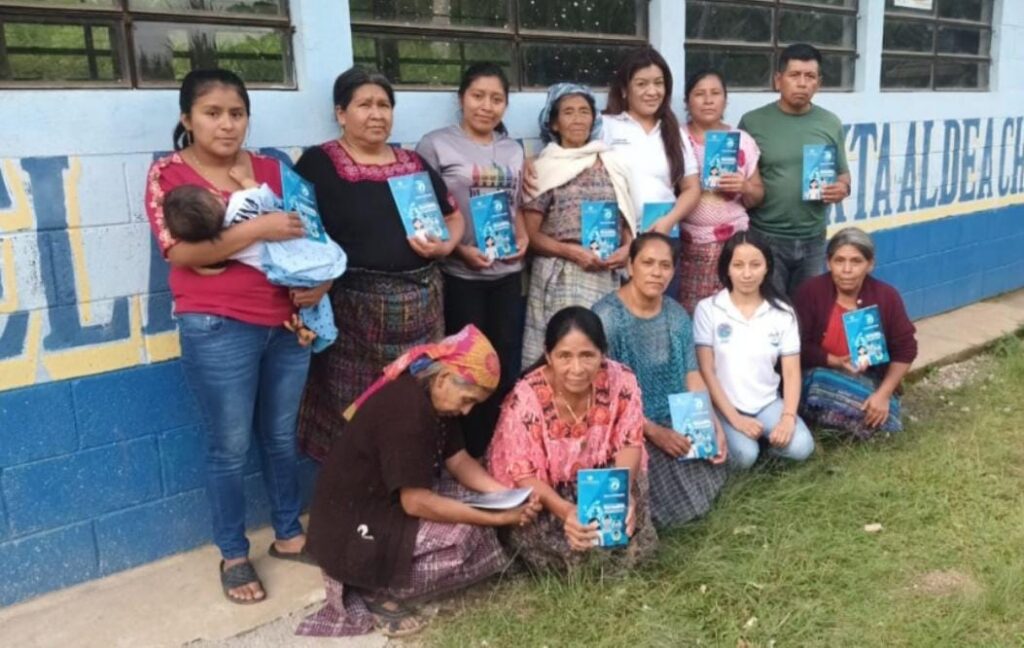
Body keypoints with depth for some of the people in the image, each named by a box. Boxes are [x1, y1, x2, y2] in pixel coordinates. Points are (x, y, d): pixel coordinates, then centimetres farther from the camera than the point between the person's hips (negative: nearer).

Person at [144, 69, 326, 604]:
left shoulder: (271, 169, 10)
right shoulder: (168, 173, -2)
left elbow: (306, 233, 16)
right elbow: (181, 251, -15)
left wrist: (321, 278, -4)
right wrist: (257, 229, -21)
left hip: (286, 324, 4)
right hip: (217, 330, -4)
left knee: (281, 436, 15)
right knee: (230, 446, 4)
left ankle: (288, 533, 32)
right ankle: (233, 555, 21)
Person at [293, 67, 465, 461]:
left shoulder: (415, 164, 12)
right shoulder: (318, 164, -1)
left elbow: (454, 216, 20)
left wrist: (444, 247, 0)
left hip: (420, 303, 5)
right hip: (355, 309, -4)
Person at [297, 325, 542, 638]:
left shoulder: (429, 396, 1)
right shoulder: (406, 410, -29)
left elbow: (458, 461, 5)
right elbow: (416, 502, -28)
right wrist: (497, 518, -24)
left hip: (387, 503, 10)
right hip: (351, 532, -10)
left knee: (469, 508, 2)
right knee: (465, 537, -19)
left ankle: (378, 579, 8)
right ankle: (375, 590, -1)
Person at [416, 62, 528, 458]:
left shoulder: (513, 149, 13)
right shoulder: (436, 145, -4)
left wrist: (523, 238, 1)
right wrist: (459, 248, -17)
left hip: (507, 273, 5)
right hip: (460, 275, -5)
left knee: (507, 365, 12)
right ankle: (470, 456, 18)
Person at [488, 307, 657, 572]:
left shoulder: (621, 381, -19)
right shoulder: (526, 398, -27)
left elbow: (629, 444, -11)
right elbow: (523, 475, -22)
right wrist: (565, 511, -41)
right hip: (542, 495, -2)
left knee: (629, 503, -25)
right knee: (541, 533, -28)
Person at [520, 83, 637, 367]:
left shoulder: (612, 165, 11)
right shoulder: (543, 169, 1)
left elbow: (627, 218, 15)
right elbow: (530, 233, -2)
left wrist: (626, 248, -4)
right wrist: (571, 251, -15)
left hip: (607, 277, 3)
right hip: (559, 278, -3)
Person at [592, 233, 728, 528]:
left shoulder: (676, 314, 4)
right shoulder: (606, 316, -17)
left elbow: (692, 376, 5)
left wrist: (713, 425, -8)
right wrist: (653, 432, -22)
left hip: (676, 423, 6)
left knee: (709, 478, -10)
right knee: (673, 497, -18)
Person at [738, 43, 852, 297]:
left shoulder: (831, 124, 7)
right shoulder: (752, 122, -3)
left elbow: (843, 174, 14)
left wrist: (843, 188, -7)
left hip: (813, 240, 3)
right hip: (765, 238, -3)